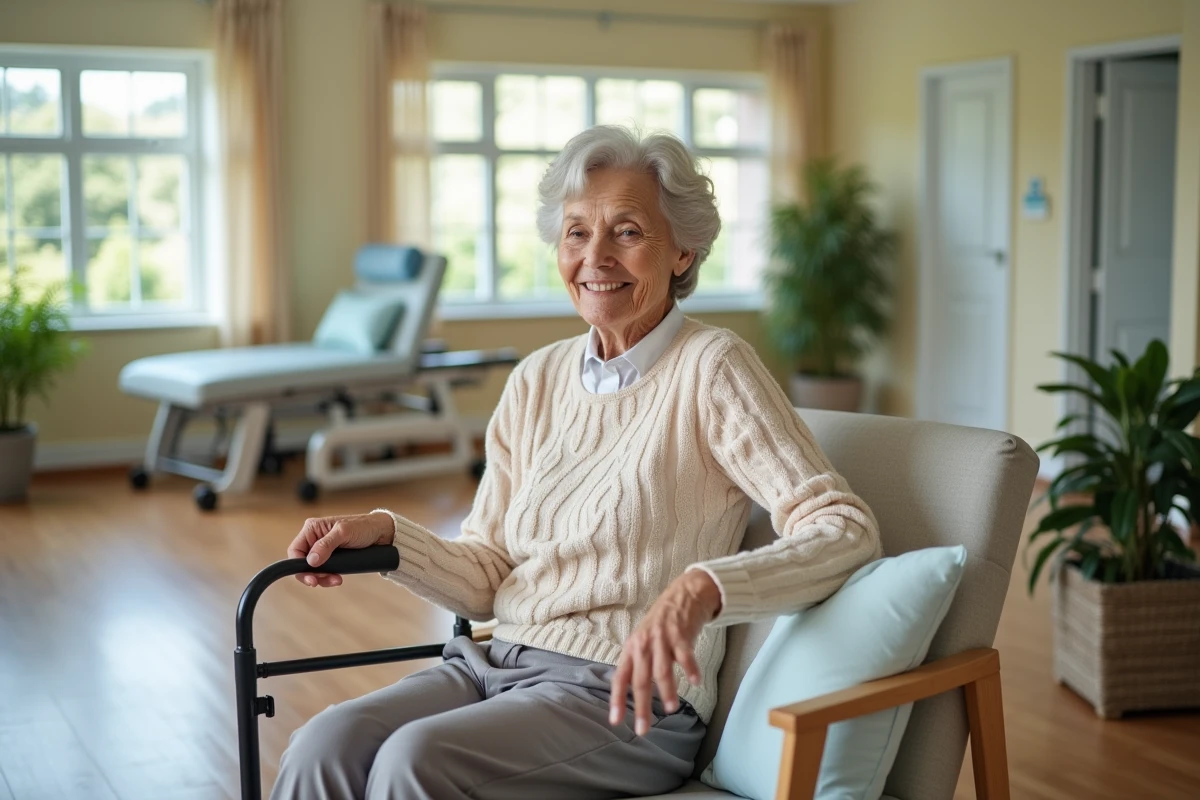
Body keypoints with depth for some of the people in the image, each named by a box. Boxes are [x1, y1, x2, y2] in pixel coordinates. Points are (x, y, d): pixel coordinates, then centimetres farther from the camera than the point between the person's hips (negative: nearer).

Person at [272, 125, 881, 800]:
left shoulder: (712, 369, -6)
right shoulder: (537, 380, 12)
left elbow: (847, 531, -17)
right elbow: (486, 579, 14)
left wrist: (699, 589, -33)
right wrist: (384, 533, -3)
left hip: (624, 694, -5)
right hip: (493, 662, 5)